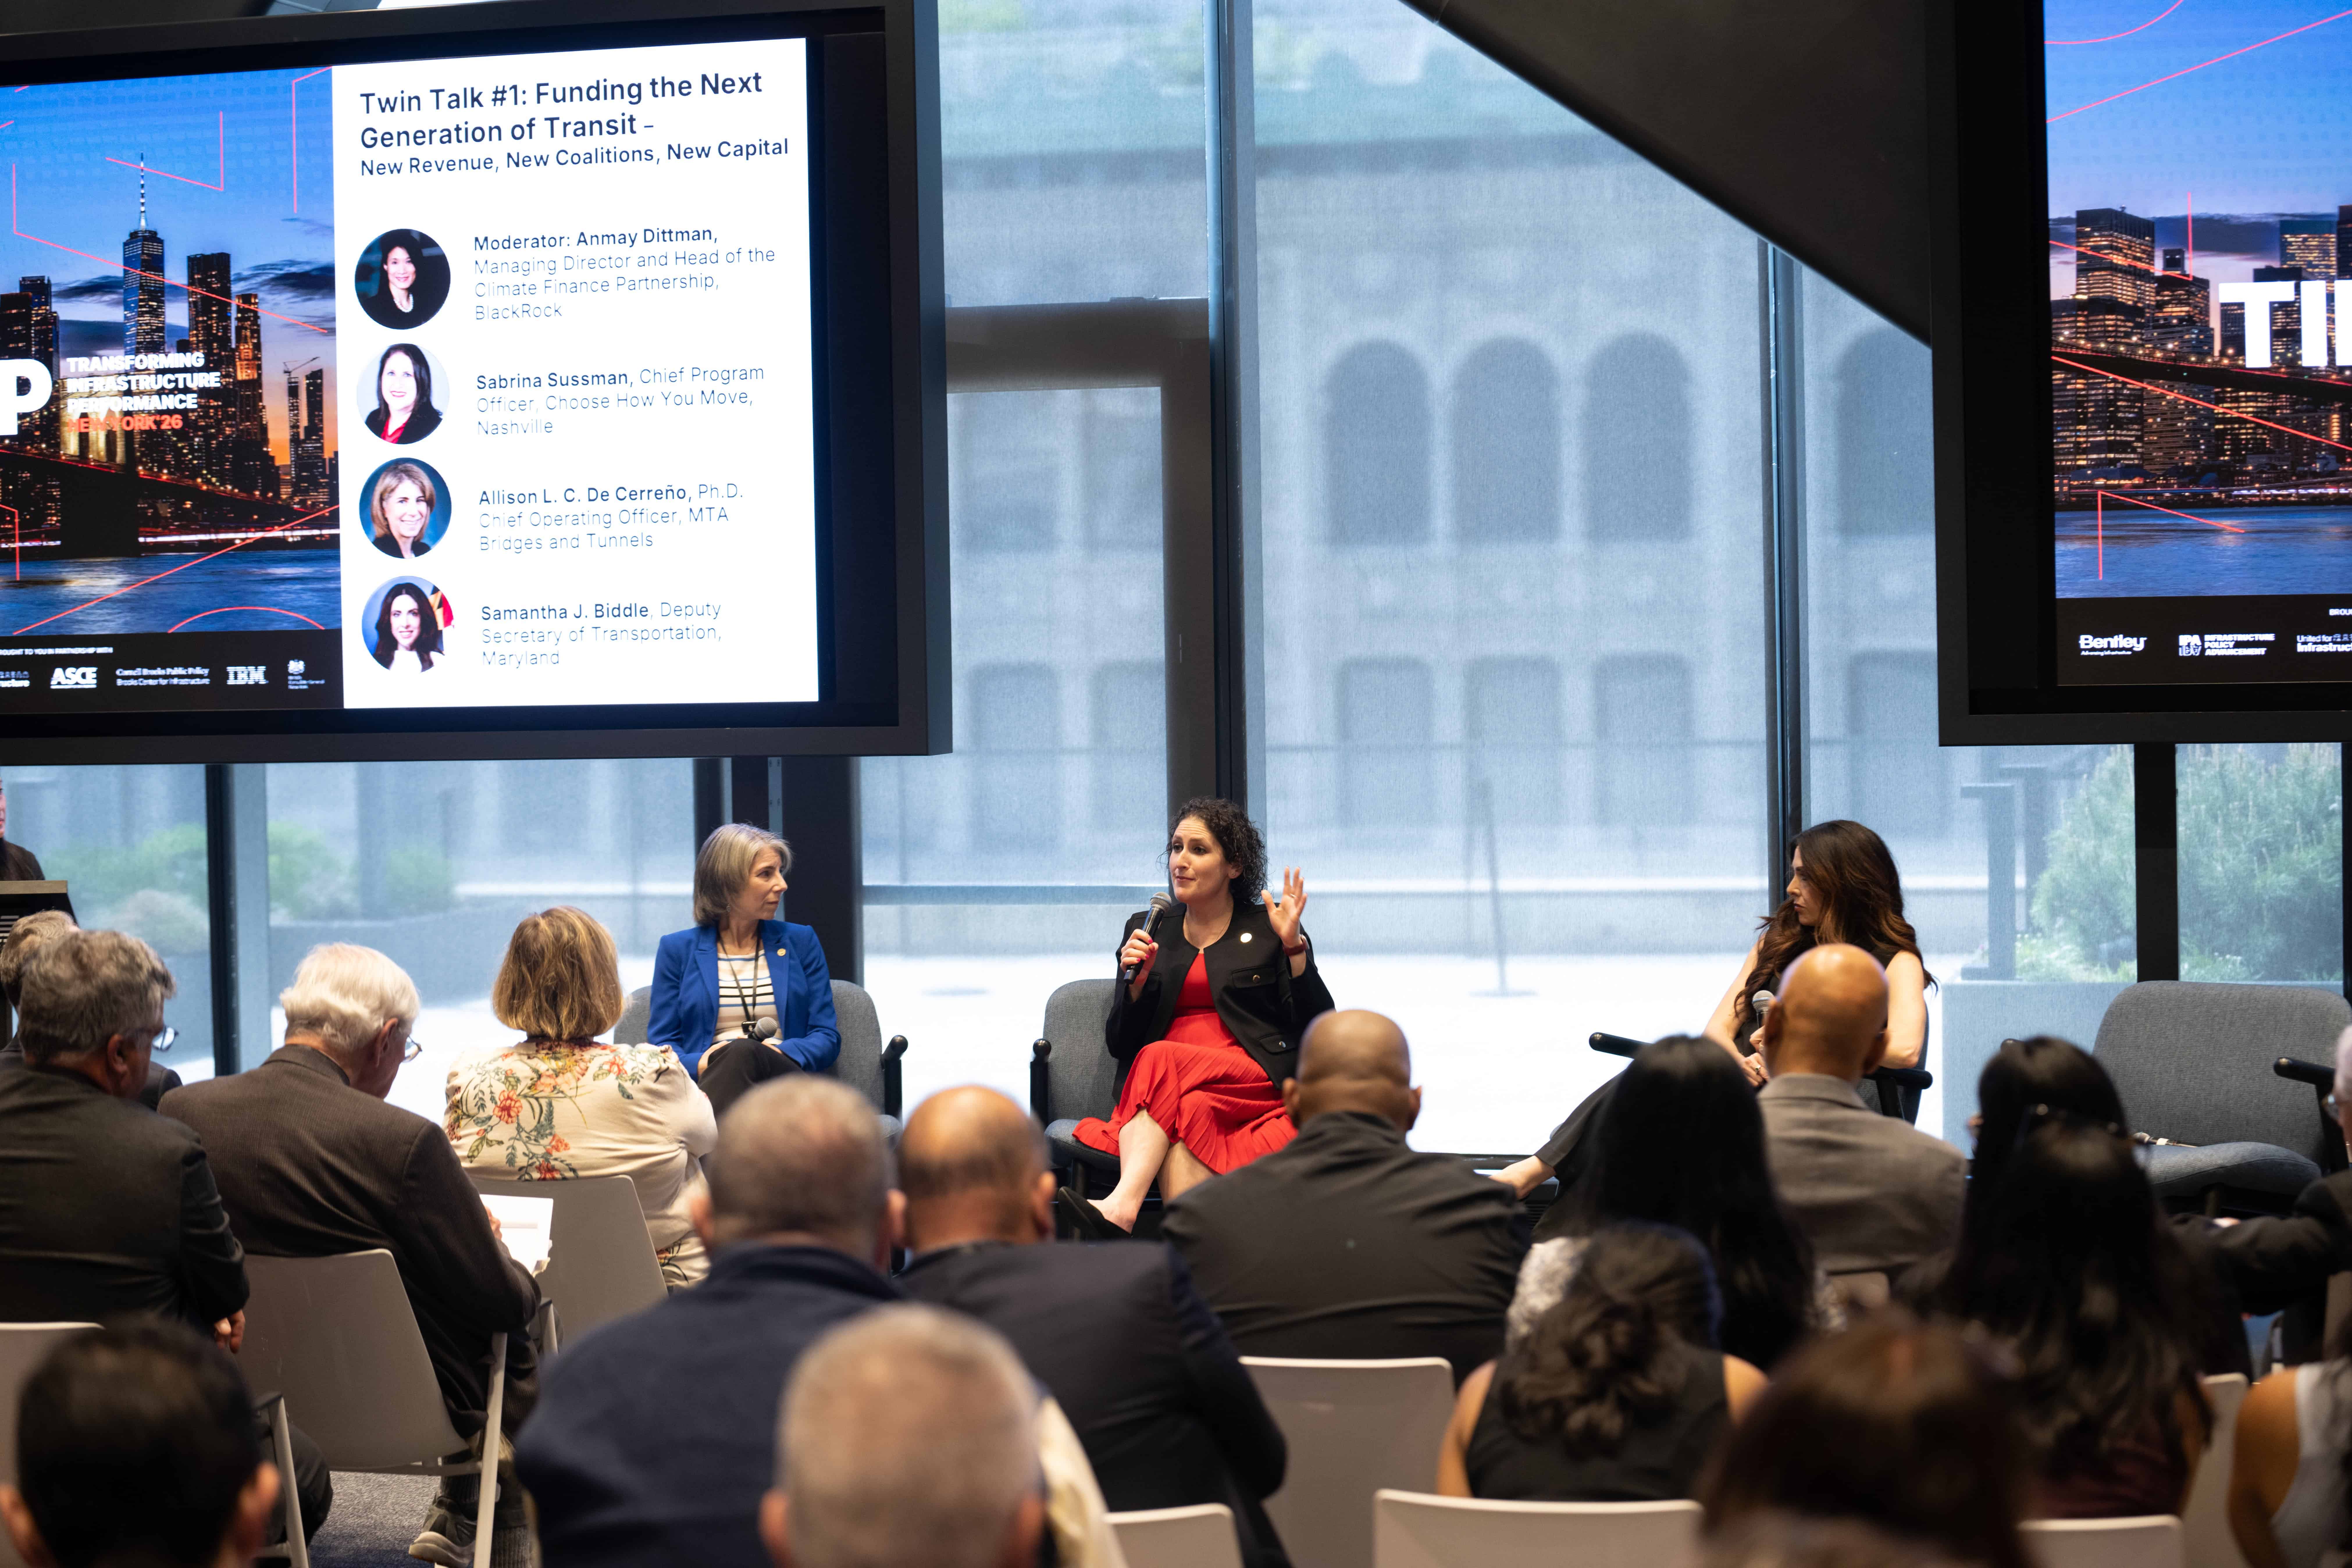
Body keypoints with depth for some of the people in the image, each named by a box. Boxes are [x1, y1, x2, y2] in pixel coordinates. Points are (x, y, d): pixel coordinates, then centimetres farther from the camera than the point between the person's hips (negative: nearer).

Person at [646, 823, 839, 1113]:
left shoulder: (801, 943, 20)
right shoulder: (678, 950, 17)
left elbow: (828, 1039, 14)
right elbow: (662, 1045, 11)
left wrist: (780, 1053, -9)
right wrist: (699, 1065, -14)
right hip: (707, 1087, -1)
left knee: (744, 1054, -38)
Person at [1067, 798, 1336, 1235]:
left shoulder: (1265, 928, 12)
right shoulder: (1147, 930, 20)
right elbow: (1120, 1046, 16)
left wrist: (1294, 946, -7)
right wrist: (1136, 982, -2)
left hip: (1258, 1081, -3)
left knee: (1161, 1060, -32)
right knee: (1190, 1111, -34)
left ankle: (1121, 1207, -48)